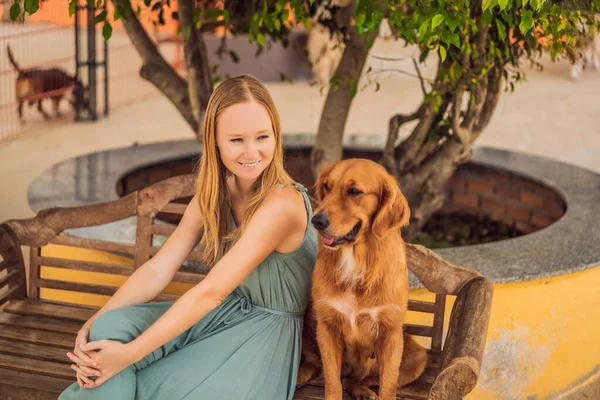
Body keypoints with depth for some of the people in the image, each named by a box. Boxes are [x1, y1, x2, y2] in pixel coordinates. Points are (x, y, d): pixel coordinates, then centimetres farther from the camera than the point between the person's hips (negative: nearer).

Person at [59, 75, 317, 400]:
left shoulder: (282, 204, -26)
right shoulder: (212, 195, -2)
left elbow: (211, 291, -29)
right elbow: (158, 269, -6)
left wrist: (129, 354, -30)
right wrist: (95, 323, -21)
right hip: (224, 311, 6)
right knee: (113, 328, -17)